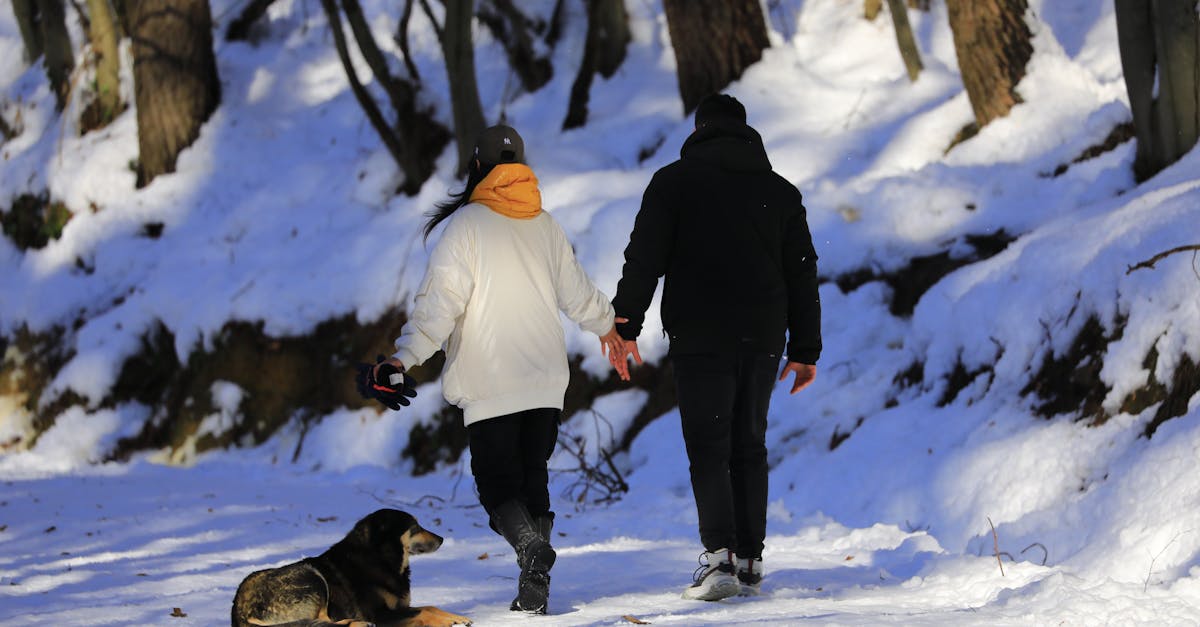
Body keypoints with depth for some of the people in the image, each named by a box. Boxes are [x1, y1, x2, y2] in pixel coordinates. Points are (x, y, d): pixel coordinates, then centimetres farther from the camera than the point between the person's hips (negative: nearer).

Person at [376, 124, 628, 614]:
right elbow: (576, 291, 22)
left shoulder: (465, 225, -8)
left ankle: (530, 543, -30)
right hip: (546, 381, 5)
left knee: (497, 480, -1)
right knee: (533, 475, 10)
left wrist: (406, 356, -19)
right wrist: (605, 325, 41)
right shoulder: (545, 226, 10)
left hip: (489, 384, -5)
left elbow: (441, 299, -17)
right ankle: (535, 588, 4)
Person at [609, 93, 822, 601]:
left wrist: (624, 326, -1)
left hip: (700, 339, -3)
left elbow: (644, 259, -5)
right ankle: (750, 560, 10)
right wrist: (804, 349, 16)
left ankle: (719, 556, -18)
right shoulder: (780, 190, 13)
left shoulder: (674, 181, 1)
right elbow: (802, 274, 13)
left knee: (708, 450, -4)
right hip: (762, 340, 4)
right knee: (749, 448, 12)